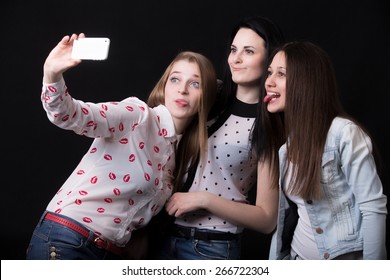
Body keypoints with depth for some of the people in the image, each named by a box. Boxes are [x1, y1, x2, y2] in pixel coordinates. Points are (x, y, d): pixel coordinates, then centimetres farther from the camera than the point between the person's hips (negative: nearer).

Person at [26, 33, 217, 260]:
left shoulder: (182, 150, 11)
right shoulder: (138, 115, -9)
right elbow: (68, 115, -24)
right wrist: (52, 75, -39)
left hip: (112, 253, 7)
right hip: (66, 243, -7)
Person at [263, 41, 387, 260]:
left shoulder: (344, 132, -18)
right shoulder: (285, 142, 4)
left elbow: (374, 208, -19)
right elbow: (283, 212, 7)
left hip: (346, 257, -7)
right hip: (298, 257, 7)